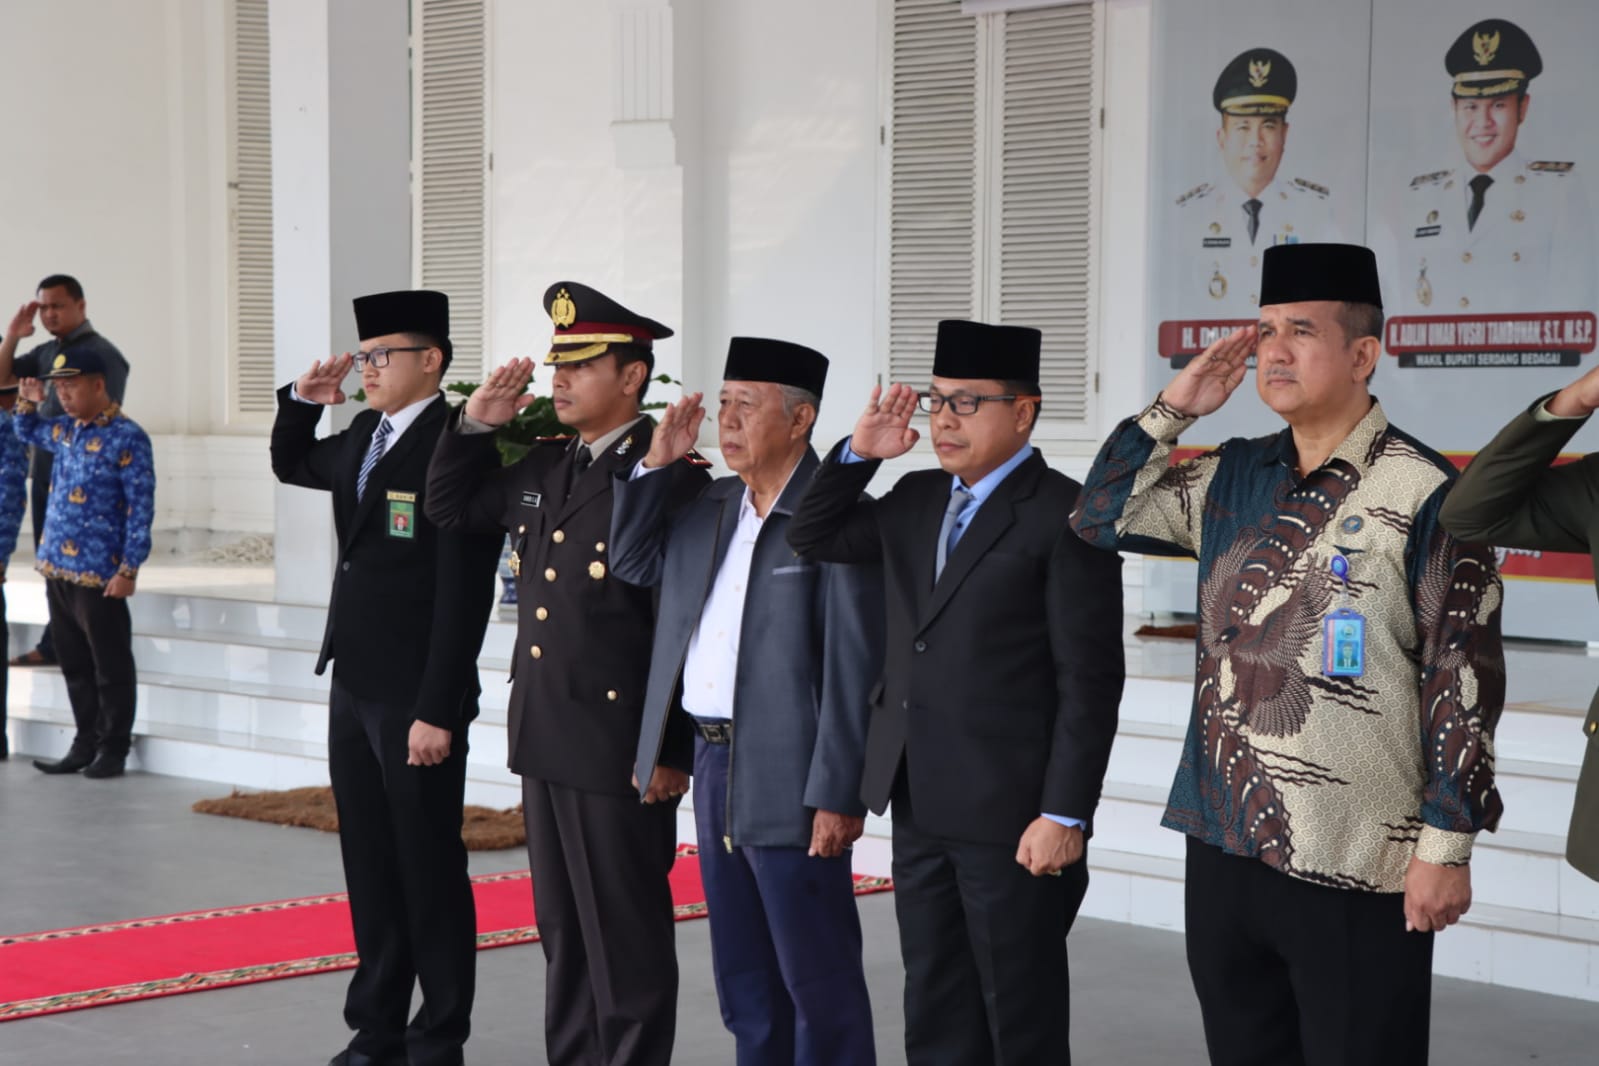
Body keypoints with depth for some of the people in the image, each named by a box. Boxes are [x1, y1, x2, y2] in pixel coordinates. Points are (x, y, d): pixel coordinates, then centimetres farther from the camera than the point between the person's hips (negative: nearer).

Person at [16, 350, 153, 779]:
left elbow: (140, 509, -13)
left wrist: (128, 570, -16)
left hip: (98, 573, -8)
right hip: (57, 568, 8)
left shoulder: (127, 437, -12)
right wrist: (28, 402, 11)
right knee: (74, 665, 15)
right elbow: (27, 433, 33)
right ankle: (85, 745, 24)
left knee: (111, 667, 3)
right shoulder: (64, 429, 11)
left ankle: (114, 750, 12)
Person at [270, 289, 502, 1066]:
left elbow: (464, 596, -18)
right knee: (369, 867, 14)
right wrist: (303, 400, 11)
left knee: (429, 872, 2)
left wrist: (438, 711, -20)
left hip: (417, 700, -8)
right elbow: (291, 466, 31)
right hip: (354, 688, 8)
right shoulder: (363, 439, 10)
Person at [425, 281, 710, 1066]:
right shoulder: (542, 467, 10)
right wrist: (474, 425, 10)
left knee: (626, 937, 3)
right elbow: (450, 508, 26)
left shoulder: (672, 476, -14)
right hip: (544, 739, 8)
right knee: (563, 932, 16)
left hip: (622, 755, -8)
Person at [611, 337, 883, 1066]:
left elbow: (854, 669, -16)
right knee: (743, 980, 17)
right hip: (713, 765, 8)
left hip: (791, 781, -8)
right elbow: (631, 563, 19)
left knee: (818, 982, 1)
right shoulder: (709, 507, 11)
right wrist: (656, 465, 7)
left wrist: (838, 795, -19)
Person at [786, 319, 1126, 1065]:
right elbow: (811, 538, 18)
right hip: (919, 807, 7)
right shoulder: (916, 501, 11)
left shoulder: (1065, 516, -11)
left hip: (1012, 813, -7)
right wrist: (860, 452, 3)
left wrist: (1066, 815, -17)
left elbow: (1090, 680, -14)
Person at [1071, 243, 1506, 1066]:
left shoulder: (1423, 495, -10)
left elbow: (1464, 680, -11)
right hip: (1223, 845, 6)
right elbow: (1100, 518, 14)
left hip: (1356, 870, -6)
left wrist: (1446, 846, -12)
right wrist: (1174, 407, 4)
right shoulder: (1235, 479, 9)